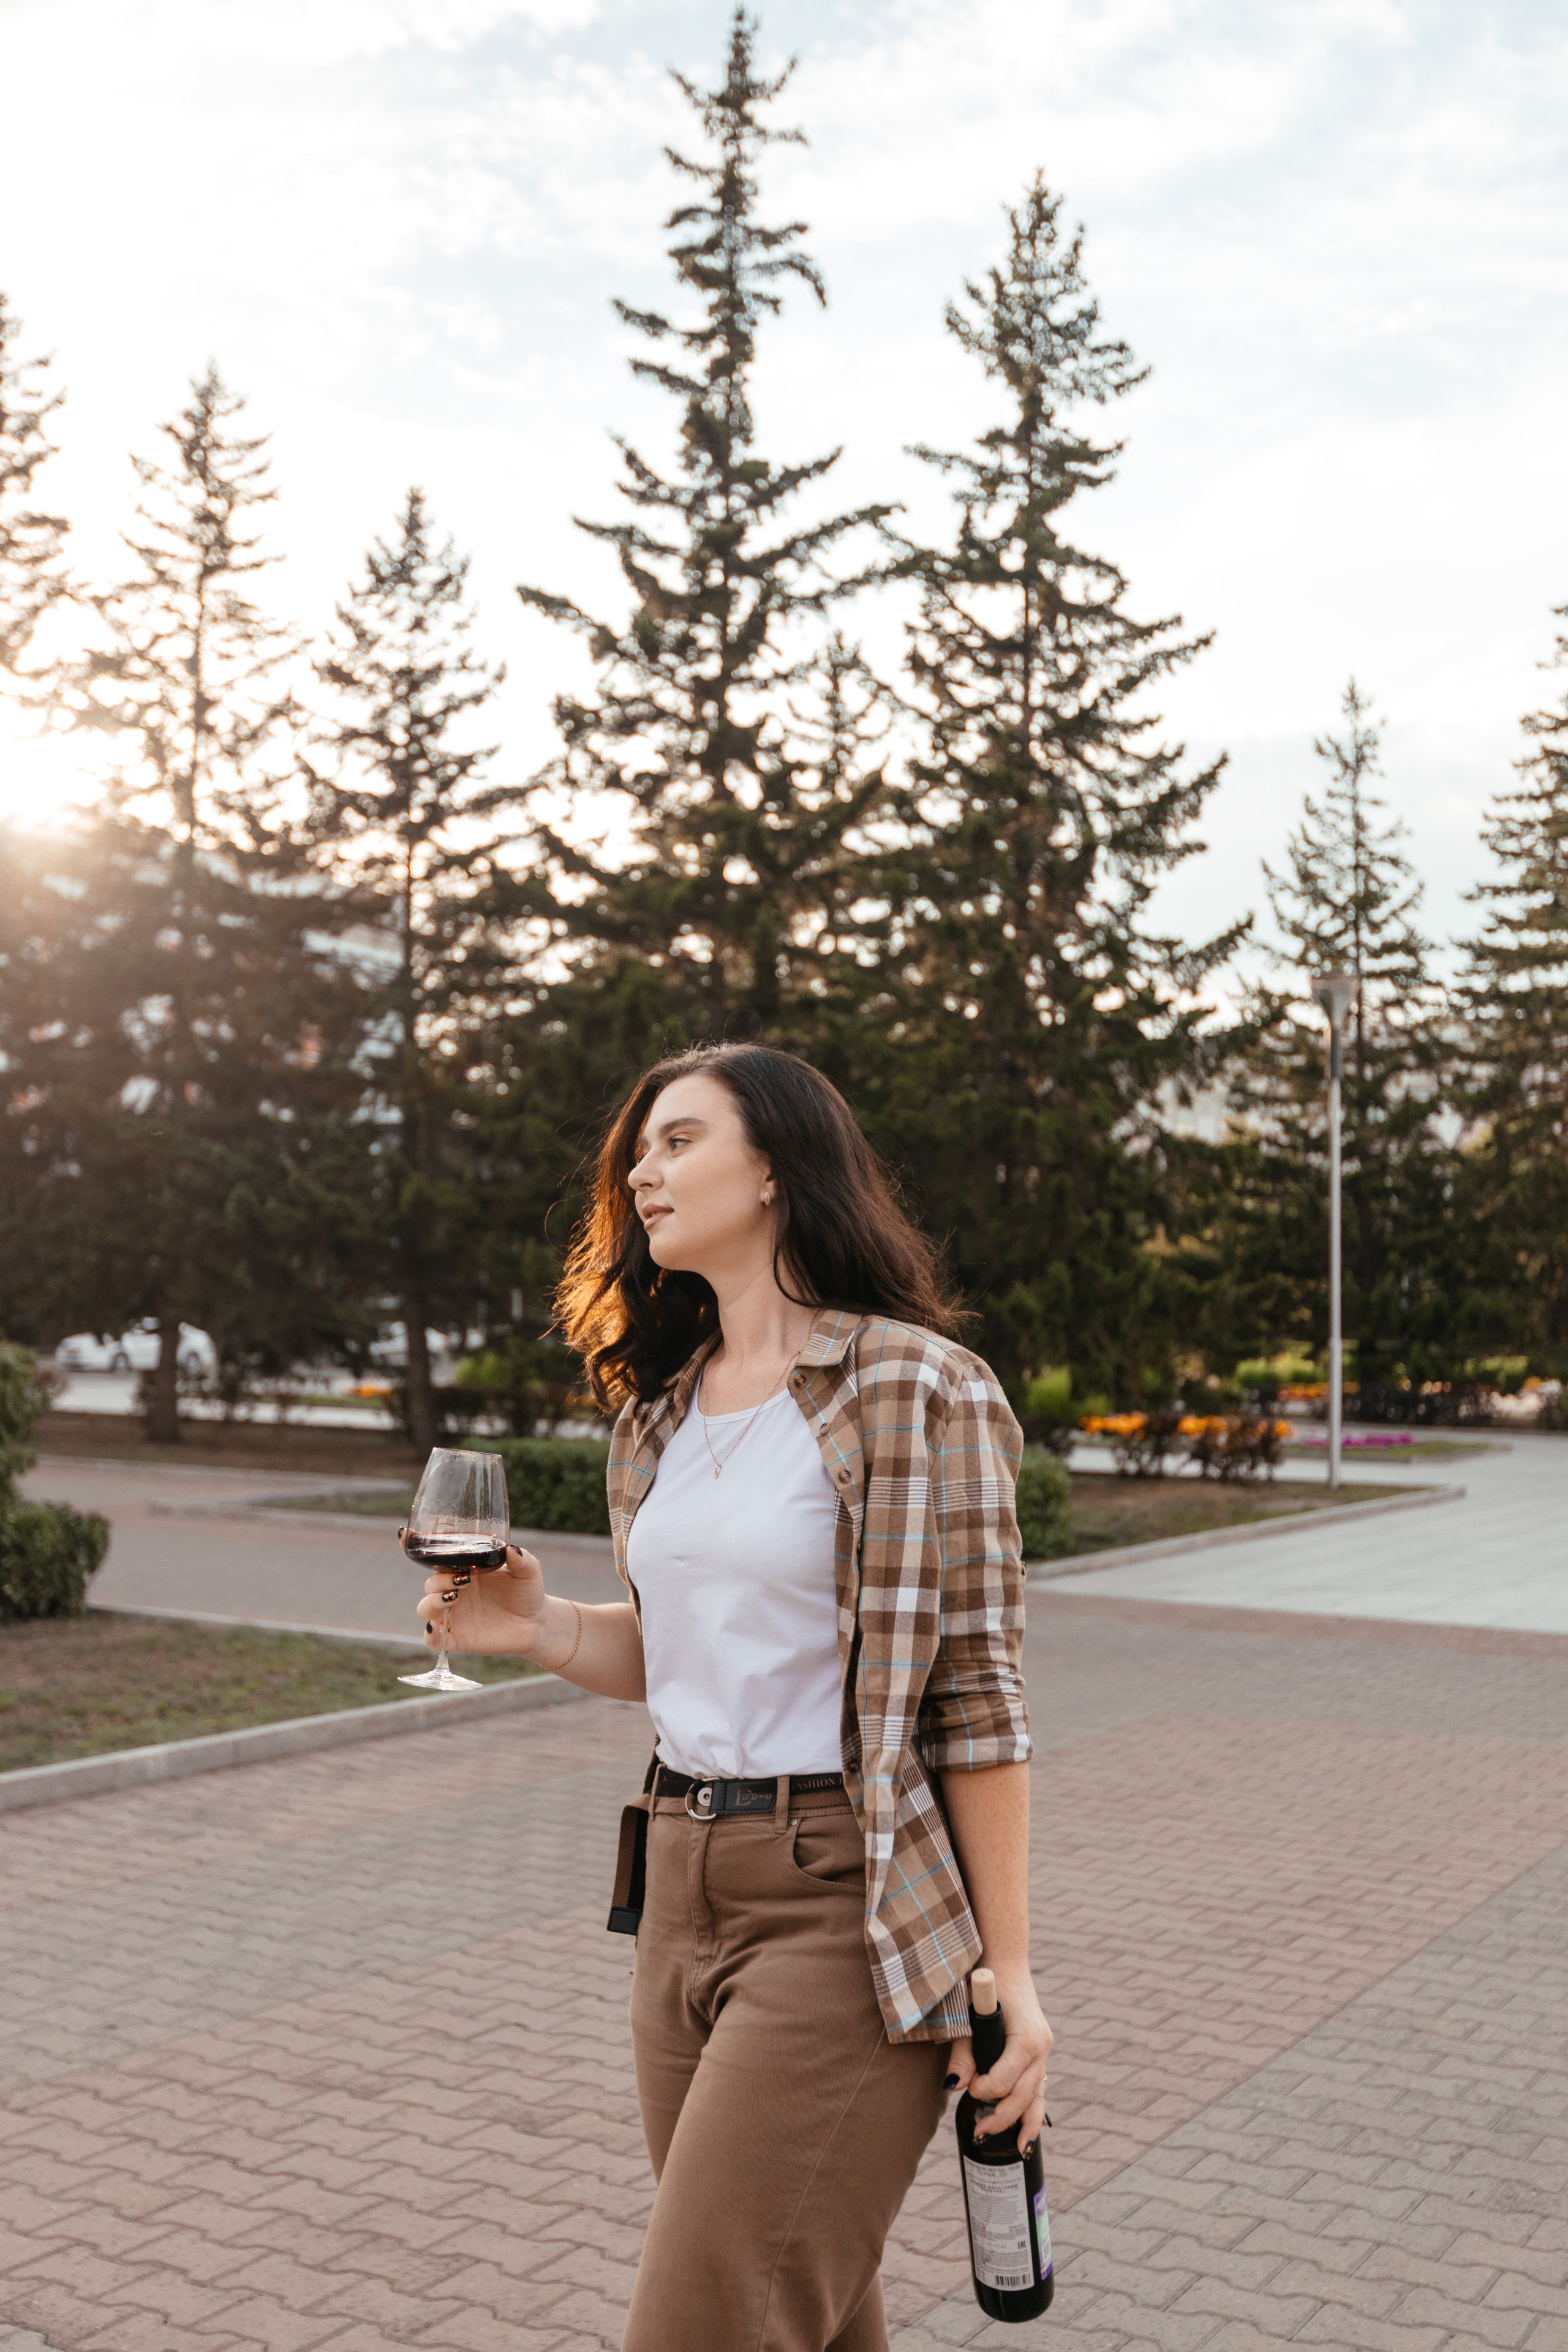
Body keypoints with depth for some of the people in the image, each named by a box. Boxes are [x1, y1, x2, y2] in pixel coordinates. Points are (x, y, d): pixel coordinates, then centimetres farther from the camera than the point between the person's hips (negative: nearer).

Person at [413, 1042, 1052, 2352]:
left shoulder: (913, 1388, -11)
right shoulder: (663, 1410, 11)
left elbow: (976, 1692, -12)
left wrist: (1009, 1975, -11)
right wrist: (543, 1631, -1)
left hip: (843, 1903, -7)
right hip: (687, 1897, 7)